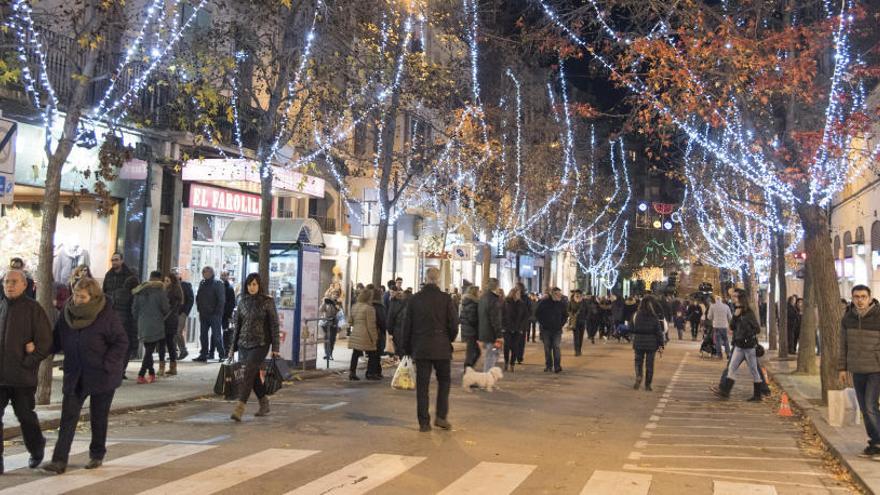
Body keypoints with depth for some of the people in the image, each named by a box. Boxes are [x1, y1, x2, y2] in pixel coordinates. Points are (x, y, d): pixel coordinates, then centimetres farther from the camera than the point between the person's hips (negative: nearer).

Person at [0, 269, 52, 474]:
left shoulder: (33, 309, -6)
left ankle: (36, 450, 33)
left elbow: (45, 342, -8)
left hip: (23, 376, -4)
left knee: (26, 416, 11)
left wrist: (28, 363, -13)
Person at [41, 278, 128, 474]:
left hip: (101, 376, -4)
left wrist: (106, 365, -17)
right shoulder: (67, 313, 1)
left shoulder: (106, 316, -14)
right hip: (74, 375, 4)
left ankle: (97, 455, 26)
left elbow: (122, 342, -11)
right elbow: (57, 341, 10)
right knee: (68, 417, -1)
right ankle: (59, 461, 1)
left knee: (98, 418, 10)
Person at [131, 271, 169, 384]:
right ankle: (141, 375, -9)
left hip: (143, 325, 5)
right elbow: (165, 308, -6)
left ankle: (151, 373, 21)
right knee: (149, 350, -3)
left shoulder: (139, 291, 6)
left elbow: (134, 308, 8)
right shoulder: (160, 290, -9)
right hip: (155, 326, -5)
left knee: (148, 350, 16)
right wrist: (163, 316, 16)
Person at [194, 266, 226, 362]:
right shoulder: (202, 283, 13)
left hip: (214, 314, -7)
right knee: (203, 335, 8)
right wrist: (199, 308, 6)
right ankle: (203, 355, 14)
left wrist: (217, 312, -16)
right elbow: (198, 297, 20)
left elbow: (221, 300, -10)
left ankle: (222, 354, 4)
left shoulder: (218, 284, -6)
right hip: (203, 314, 7)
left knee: (216, 335, -4)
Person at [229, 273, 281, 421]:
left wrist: (275, 348, -8)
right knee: (253, 376, 10)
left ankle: (239, 409, -18)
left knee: (248, 374, -15)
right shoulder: (242, 302, 8)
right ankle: (264, 405, 27)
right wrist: (233, 346, 14)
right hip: (244, 344, 5)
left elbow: (274, 325, -5)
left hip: (260, 344, -5)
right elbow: (237, 324, 14)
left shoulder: (267, 302, -5)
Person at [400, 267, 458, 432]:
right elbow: (454, 324, -5)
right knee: (444, 381, 14)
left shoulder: (414, 299, 0)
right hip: (441, 348, -1)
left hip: (420, 348, 1)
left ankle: (424, 422, 6)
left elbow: (407, 326, 4)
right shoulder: (446, 298, -6)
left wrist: (408, 348, 13)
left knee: (422, 385, 5)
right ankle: (441, 416, 5)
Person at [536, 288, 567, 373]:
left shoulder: (562, 303, 0)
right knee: (547, 348, 7)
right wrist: (542, 323, -1)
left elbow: (565, 315, 13)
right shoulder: (544, 302, -4)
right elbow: (537, 314, 4)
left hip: (557, 330, 0)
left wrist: (561, 324, 3)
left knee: (556, 347, -9)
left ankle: (557, 366, -6)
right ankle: (548, 365, 17)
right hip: (546, 329, 0)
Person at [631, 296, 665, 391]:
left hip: (639, 343, 1)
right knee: (649, 364, 9)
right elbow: (659, 331, -7)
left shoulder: (637, 315, -3)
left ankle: (638, 377, -10)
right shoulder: (655, 317, -7)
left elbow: (634, 330, 1)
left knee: (638, 361, 14)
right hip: (651, 344, -1)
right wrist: (661, 345, -2)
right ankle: (647, 384, 13)